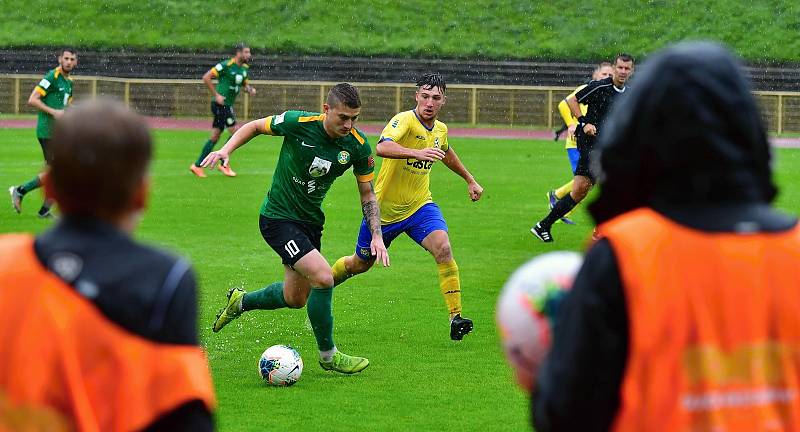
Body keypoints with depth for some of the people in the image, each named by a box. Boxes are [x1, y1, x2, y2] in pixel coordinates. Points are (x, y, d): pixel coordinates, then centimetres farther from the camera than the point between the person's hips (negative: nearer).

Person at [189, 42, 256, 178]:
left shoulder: (244, 68, 10)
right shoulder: (226, 65, -15)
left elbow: (245, 84, 24)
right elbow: (206, 77, -16)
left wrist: (250, 89, 0)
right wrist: (216, 95, -18)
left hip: (228, 105, 9)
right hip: (221, 104, -9)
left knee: (215, 137, 10)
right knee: (236, 132, -10)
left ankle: (197, 166, 15)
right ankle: (224, 164, 0)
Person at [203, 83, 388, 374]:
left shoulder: (358, 146, -10)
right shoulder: (298, 123, -21)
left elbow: (367, 194, 2)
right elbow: (256, 126, -2)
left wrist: (376, 235, -8)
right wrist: (226, 150, -15)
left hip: (311, 221, 6)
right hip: (278, 218, -6)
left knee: (295, 298, 16)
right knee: (323, 277, -21)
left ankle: (240, 302, 45)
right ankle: (328, 355, -4)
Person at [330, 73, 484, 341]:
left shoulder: (440, 129, 1)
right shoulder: (405, 120, -22)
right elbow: (382, 147, -44)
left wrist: (469, 180, 36)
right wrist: (417, 153, -58)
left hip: (420, 206, 4)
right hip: (385, 208, -4)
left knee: (443, 248, -24)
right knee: (360, 264, 15)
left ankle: (456, 318, -24)